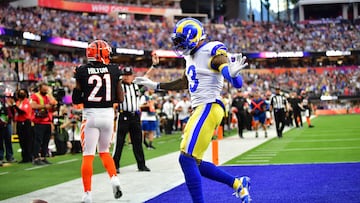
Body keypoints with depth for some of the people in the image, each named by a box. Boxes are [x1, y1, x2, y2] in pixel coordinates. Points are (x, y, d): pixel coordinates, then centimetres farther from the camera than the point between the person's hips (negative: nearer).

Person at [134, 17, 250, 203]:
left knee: (187, 158, -14)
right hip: (199, 110, 10)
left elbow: (238, 84, -21)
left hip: (209, 108, -10)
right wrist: (155, 86, 35)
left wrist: (232, 73, -45)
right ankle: (237, 183, 19)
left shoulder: (212, 52, -12)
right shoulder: (191, 56, 16)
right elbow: (184, 83, 32)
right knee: (194, 163, 10)